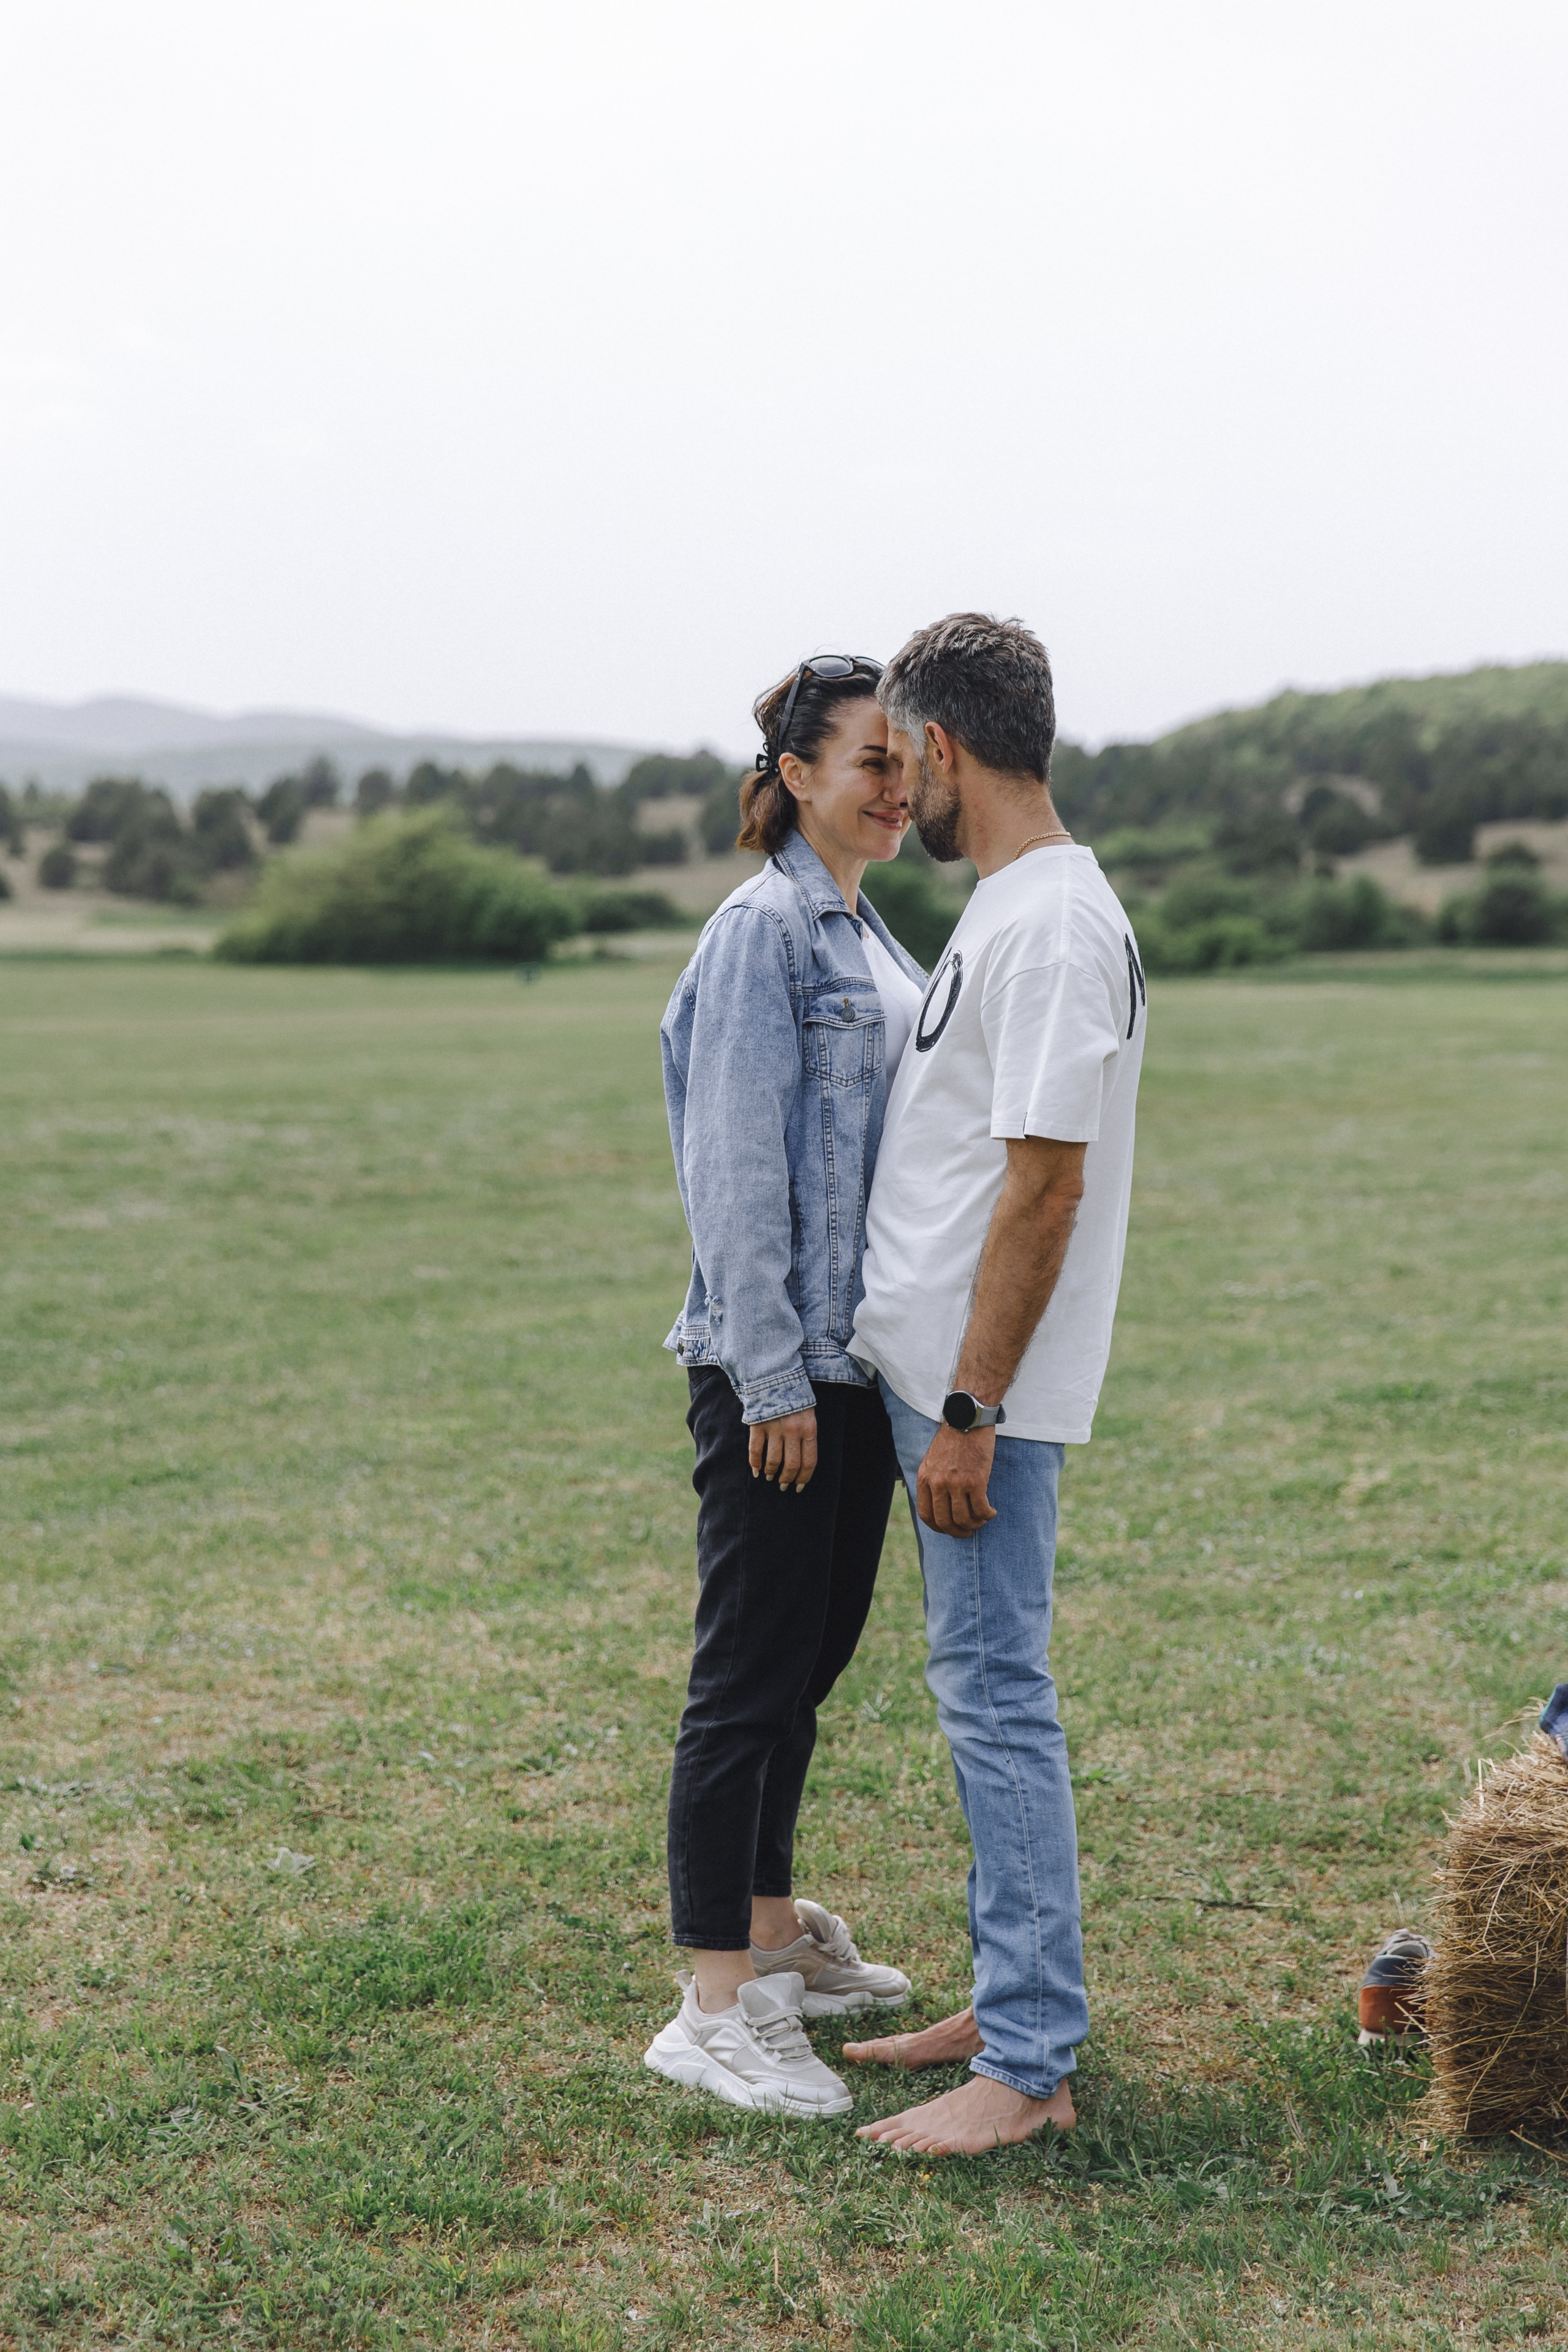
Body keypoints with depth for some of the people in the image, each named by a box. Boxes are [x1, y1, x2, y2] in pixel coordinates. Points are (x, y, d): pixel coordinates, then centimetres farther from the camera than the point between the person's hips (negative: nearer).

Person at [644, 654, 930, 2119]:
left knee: (813, 1654, 16)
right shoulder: (764, 929, -12)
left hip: (859, 1355, 9)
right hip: (773, 1363, -9)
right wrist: (773, 1377, -19)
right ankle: (714, 2007, 4)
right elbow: (737, 1168, -17)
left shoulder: (869, 938, 15)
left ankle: (772, 1935, 29)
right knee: (753, 1668, -4)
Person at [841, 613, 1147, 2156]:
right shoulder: (1009, 910, 15)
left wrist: (971, 1410, -22)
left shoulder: (1051, 927, -18)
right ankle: (1010, 2006, 27)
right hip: (938, 1369, 10)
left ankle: (1032, 2066, 4)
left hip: (982, 1389, -10)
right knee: (981, 1689, 15)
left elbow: (1047, 1181, -23)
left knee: (994, 1693, -5)